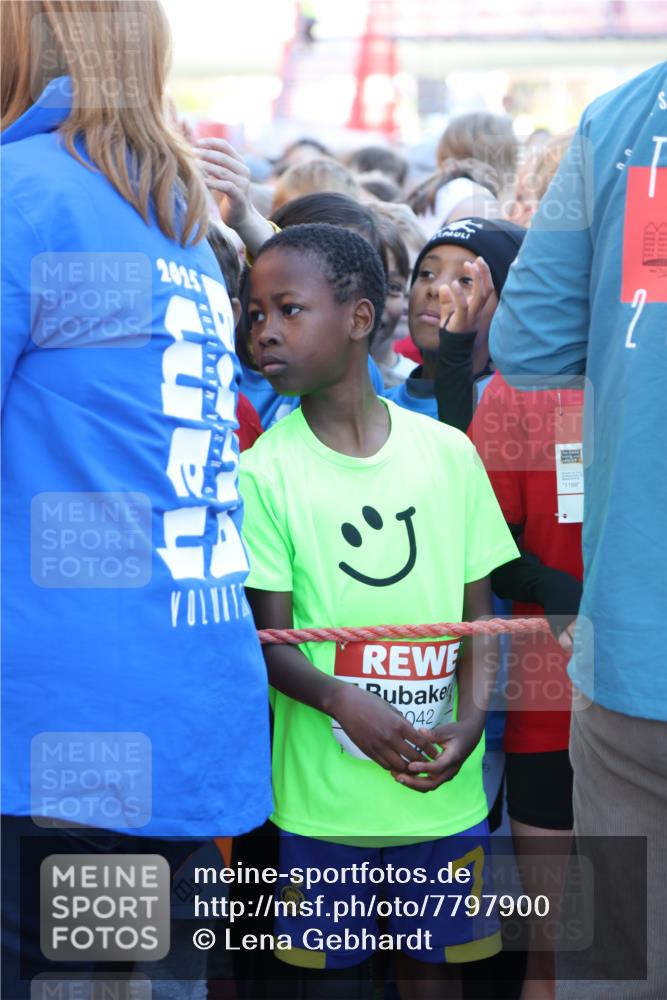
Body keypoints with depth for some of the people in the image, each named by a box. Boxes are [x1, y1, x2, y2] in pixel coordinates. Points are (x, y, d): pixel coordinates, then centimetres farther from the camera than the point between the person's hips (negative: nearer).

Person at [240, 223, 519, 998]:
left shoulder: (448, 453, 1)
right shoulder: (264, 471, -5)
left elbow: (478, 611, 6)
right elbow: (270, 638, -6)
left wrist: (470, 721, -10)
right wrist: (347, 704, -24)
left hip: (443, 783, 2)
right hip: (323, 789, -2)